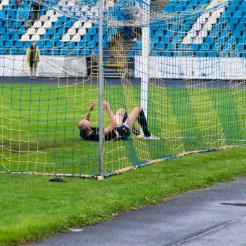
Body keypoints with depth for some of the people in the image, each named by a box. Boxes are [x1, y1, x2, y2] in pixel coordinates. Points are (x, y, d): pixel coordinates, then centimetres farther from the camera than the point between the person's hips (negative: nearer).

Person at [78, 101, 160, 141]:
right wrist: (108, 109, -34)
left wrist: (90, 110, -8)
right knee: (138, 109, 3)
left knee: (121, 110, 31)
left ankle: (137, 133, 40)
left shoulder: (84, 133, -20)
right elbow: (113, 125, -39)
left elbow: (86, 122, 4)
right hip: (123, 131, -9)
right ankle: (147, 135, 19)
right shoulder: (98, 135, -45)